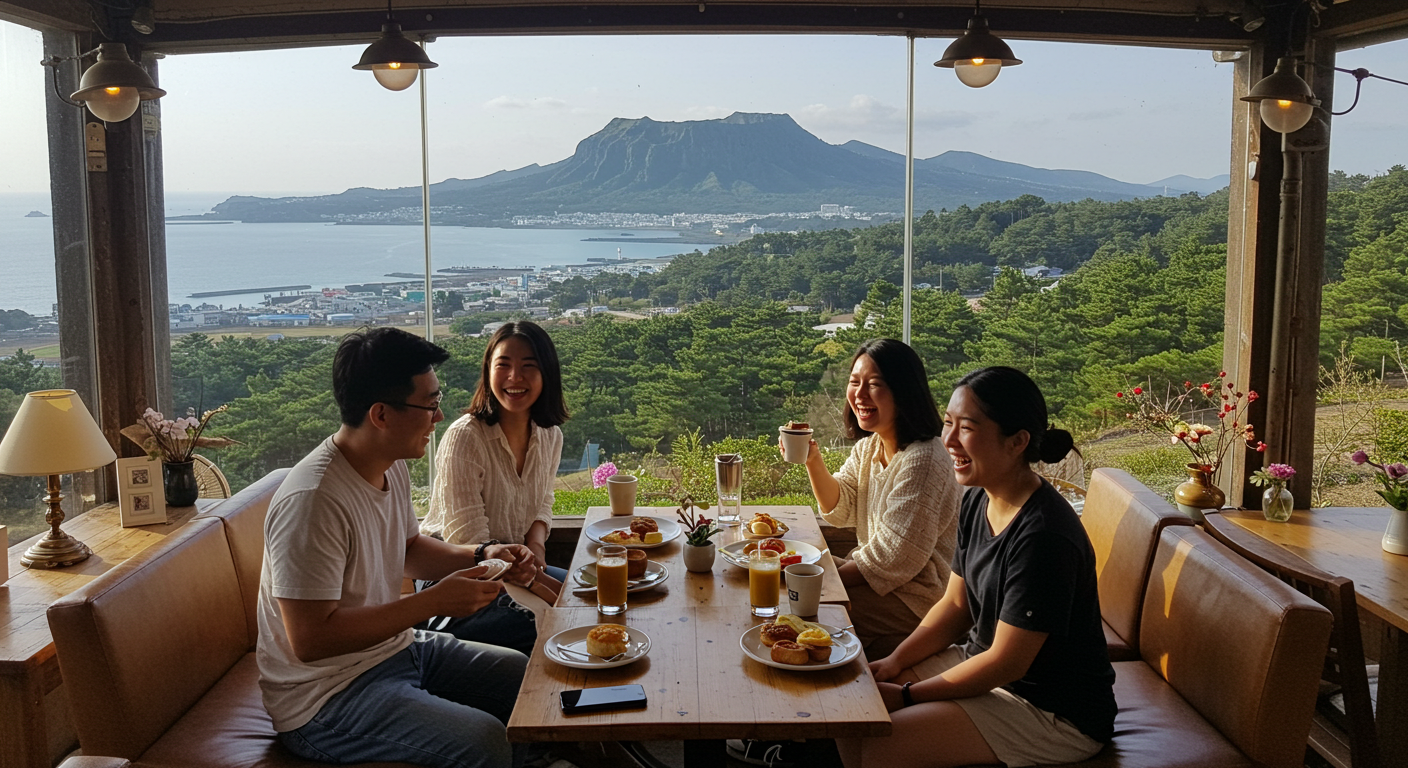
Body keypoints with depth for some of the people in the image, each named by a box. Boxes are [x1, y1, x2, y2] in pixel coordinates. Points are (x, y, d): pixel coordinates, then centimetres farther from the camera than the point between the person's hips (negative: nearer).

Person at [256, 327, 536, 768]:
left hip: (395, 647, 9)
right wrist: (434, 602, -26)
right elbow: (310, 640, -29)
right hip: (326, 699, -9)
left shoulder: (393, 467, 2)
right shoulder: (312, 500, -28)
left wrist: (479, 558, 2)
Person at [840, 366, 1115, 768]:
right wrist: (896, 661, -4)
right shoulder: (978, 501, -1)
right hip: (983, 663, 8)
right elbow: (956, 604, 9)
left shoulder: (1043, 537, -29)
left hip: (1055, 714, -8)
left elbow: (1007, 662, -24)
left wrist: (907, 695, -16)